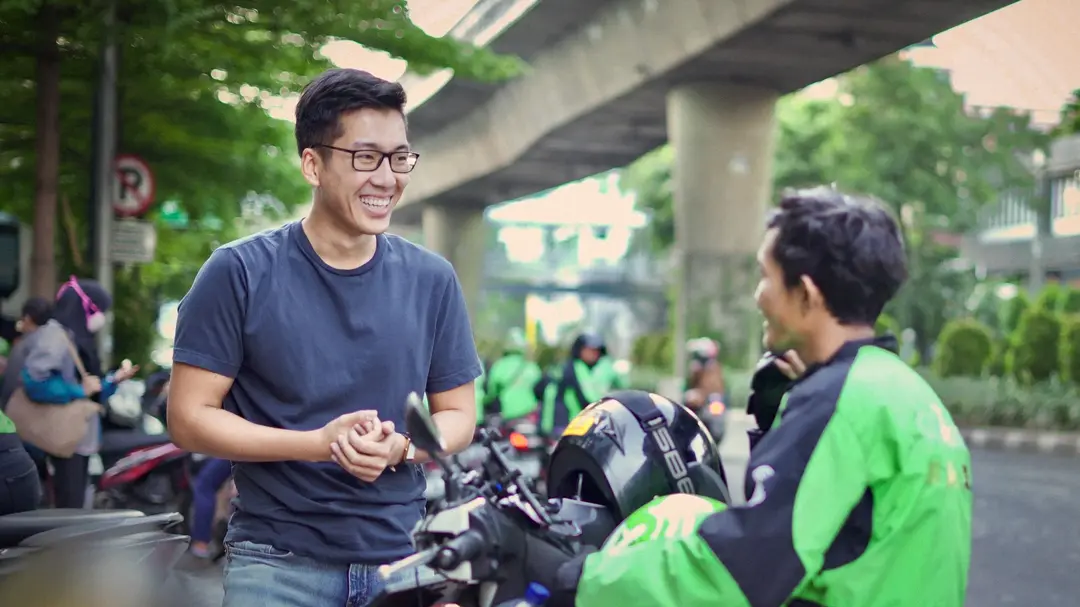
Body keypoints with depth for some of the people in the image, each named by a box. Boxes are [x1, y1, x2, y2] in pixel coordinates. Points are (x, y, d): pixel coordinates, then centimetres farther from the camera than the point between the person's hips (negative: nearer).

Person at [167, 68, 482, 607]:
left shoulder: (432, 280, 5)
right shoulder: (240, 273, -5)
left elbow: (457, 414, 9)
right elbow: (189, 416, -6)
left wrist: (398, 447, -13)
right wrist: (318, 443, -18)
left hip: (402, 557, 3)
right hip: (277, 562, -3)